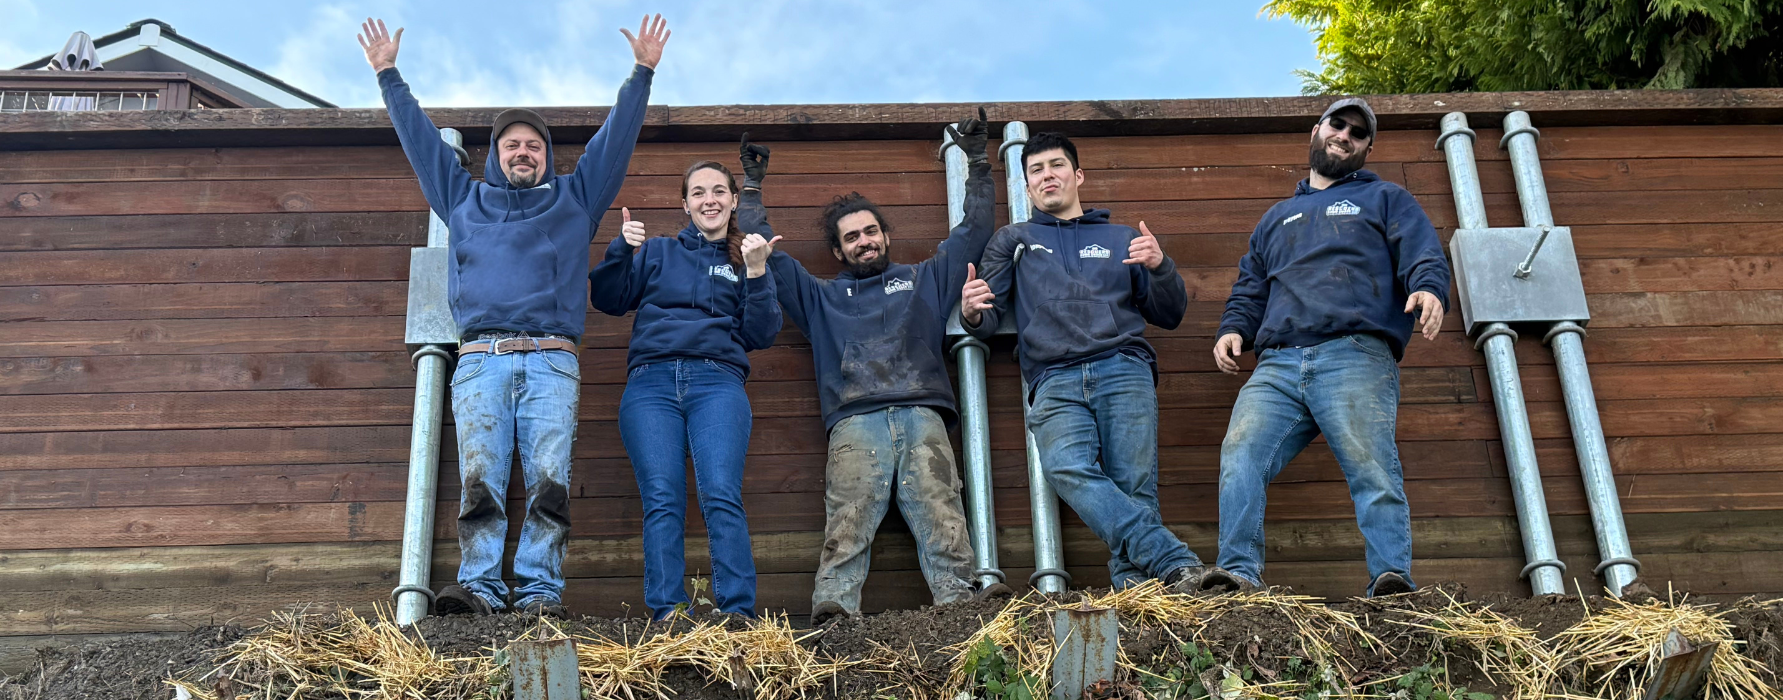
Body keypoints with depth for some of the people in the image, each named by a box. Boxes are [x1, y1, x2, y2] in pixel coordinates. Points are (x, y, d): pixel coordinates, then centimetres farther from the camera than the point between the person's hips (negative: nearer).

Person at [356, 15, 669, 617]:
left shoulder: (574, 198, 26)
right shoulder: (464, 199, 28)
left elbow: (616, 137, 23)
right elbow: (419, 137, 32)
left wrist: (643, 72, 19)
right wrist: (388, 76, 34)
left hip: (551, 361, -1)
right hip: (481, 359, 1)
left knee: (549, 478, -14)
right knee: (479, 477, -14)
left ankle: (540, 591, -18)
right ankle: (477, 586, -20)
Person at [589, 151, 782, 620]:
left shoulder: (747, 261, 23)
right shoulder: (657, 252, 26)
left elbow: (762, 335, 11)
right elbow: (608, 300, 16)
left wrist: (757, 273, -1)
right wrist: (622, 250, 2)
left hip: (717, 381, -1)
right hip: (651, 382, 1)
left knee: (722, 495, -20)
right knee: (662, 501, -15)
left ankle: (738, 616, -25)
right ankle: (667, 615, -19)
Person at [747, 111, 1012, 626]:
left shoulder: (925, 280, 32)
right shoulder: (821, 297, 32)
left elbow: (975, 231, 35)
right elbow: (766, 255, 32)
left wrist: (977, 163, 34)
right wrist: (752, 186, 34)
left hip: (922, 415, 1)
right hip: (856, 422, 0)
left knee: (942, 516, -21)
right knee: (848, 520, -23)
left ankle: (960, 603, -36)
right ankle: (833, 612, -39)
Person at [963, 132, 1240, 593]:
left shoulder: (1121, 240, 27)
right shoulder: (1013, 241, 27)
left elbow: (1169, 315, 22)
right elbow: (988, 321, 18)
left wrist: (1160, 267, 1)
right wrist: (972, 314, -7)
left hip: (1124, 369, 2)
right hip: (1054, 381, -1)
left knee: (1134, 483, -20)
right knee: (1068, 469, -30)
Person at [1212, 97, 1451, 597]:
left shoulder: (1385, 199, 26)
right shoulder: (1276, 218, 37)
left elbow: (1424, 258, 10)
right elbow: (1249, 290, 33)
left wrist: (1429, 291, -15)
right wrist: (1233, 330, 10)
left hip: (1356, 355, -3)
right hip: (1277, 366, 3)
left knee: (1371, 468, -21)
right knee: (1240, 456, -20)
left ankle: (1393, 579, -28)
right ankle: (1240, 576, -27)